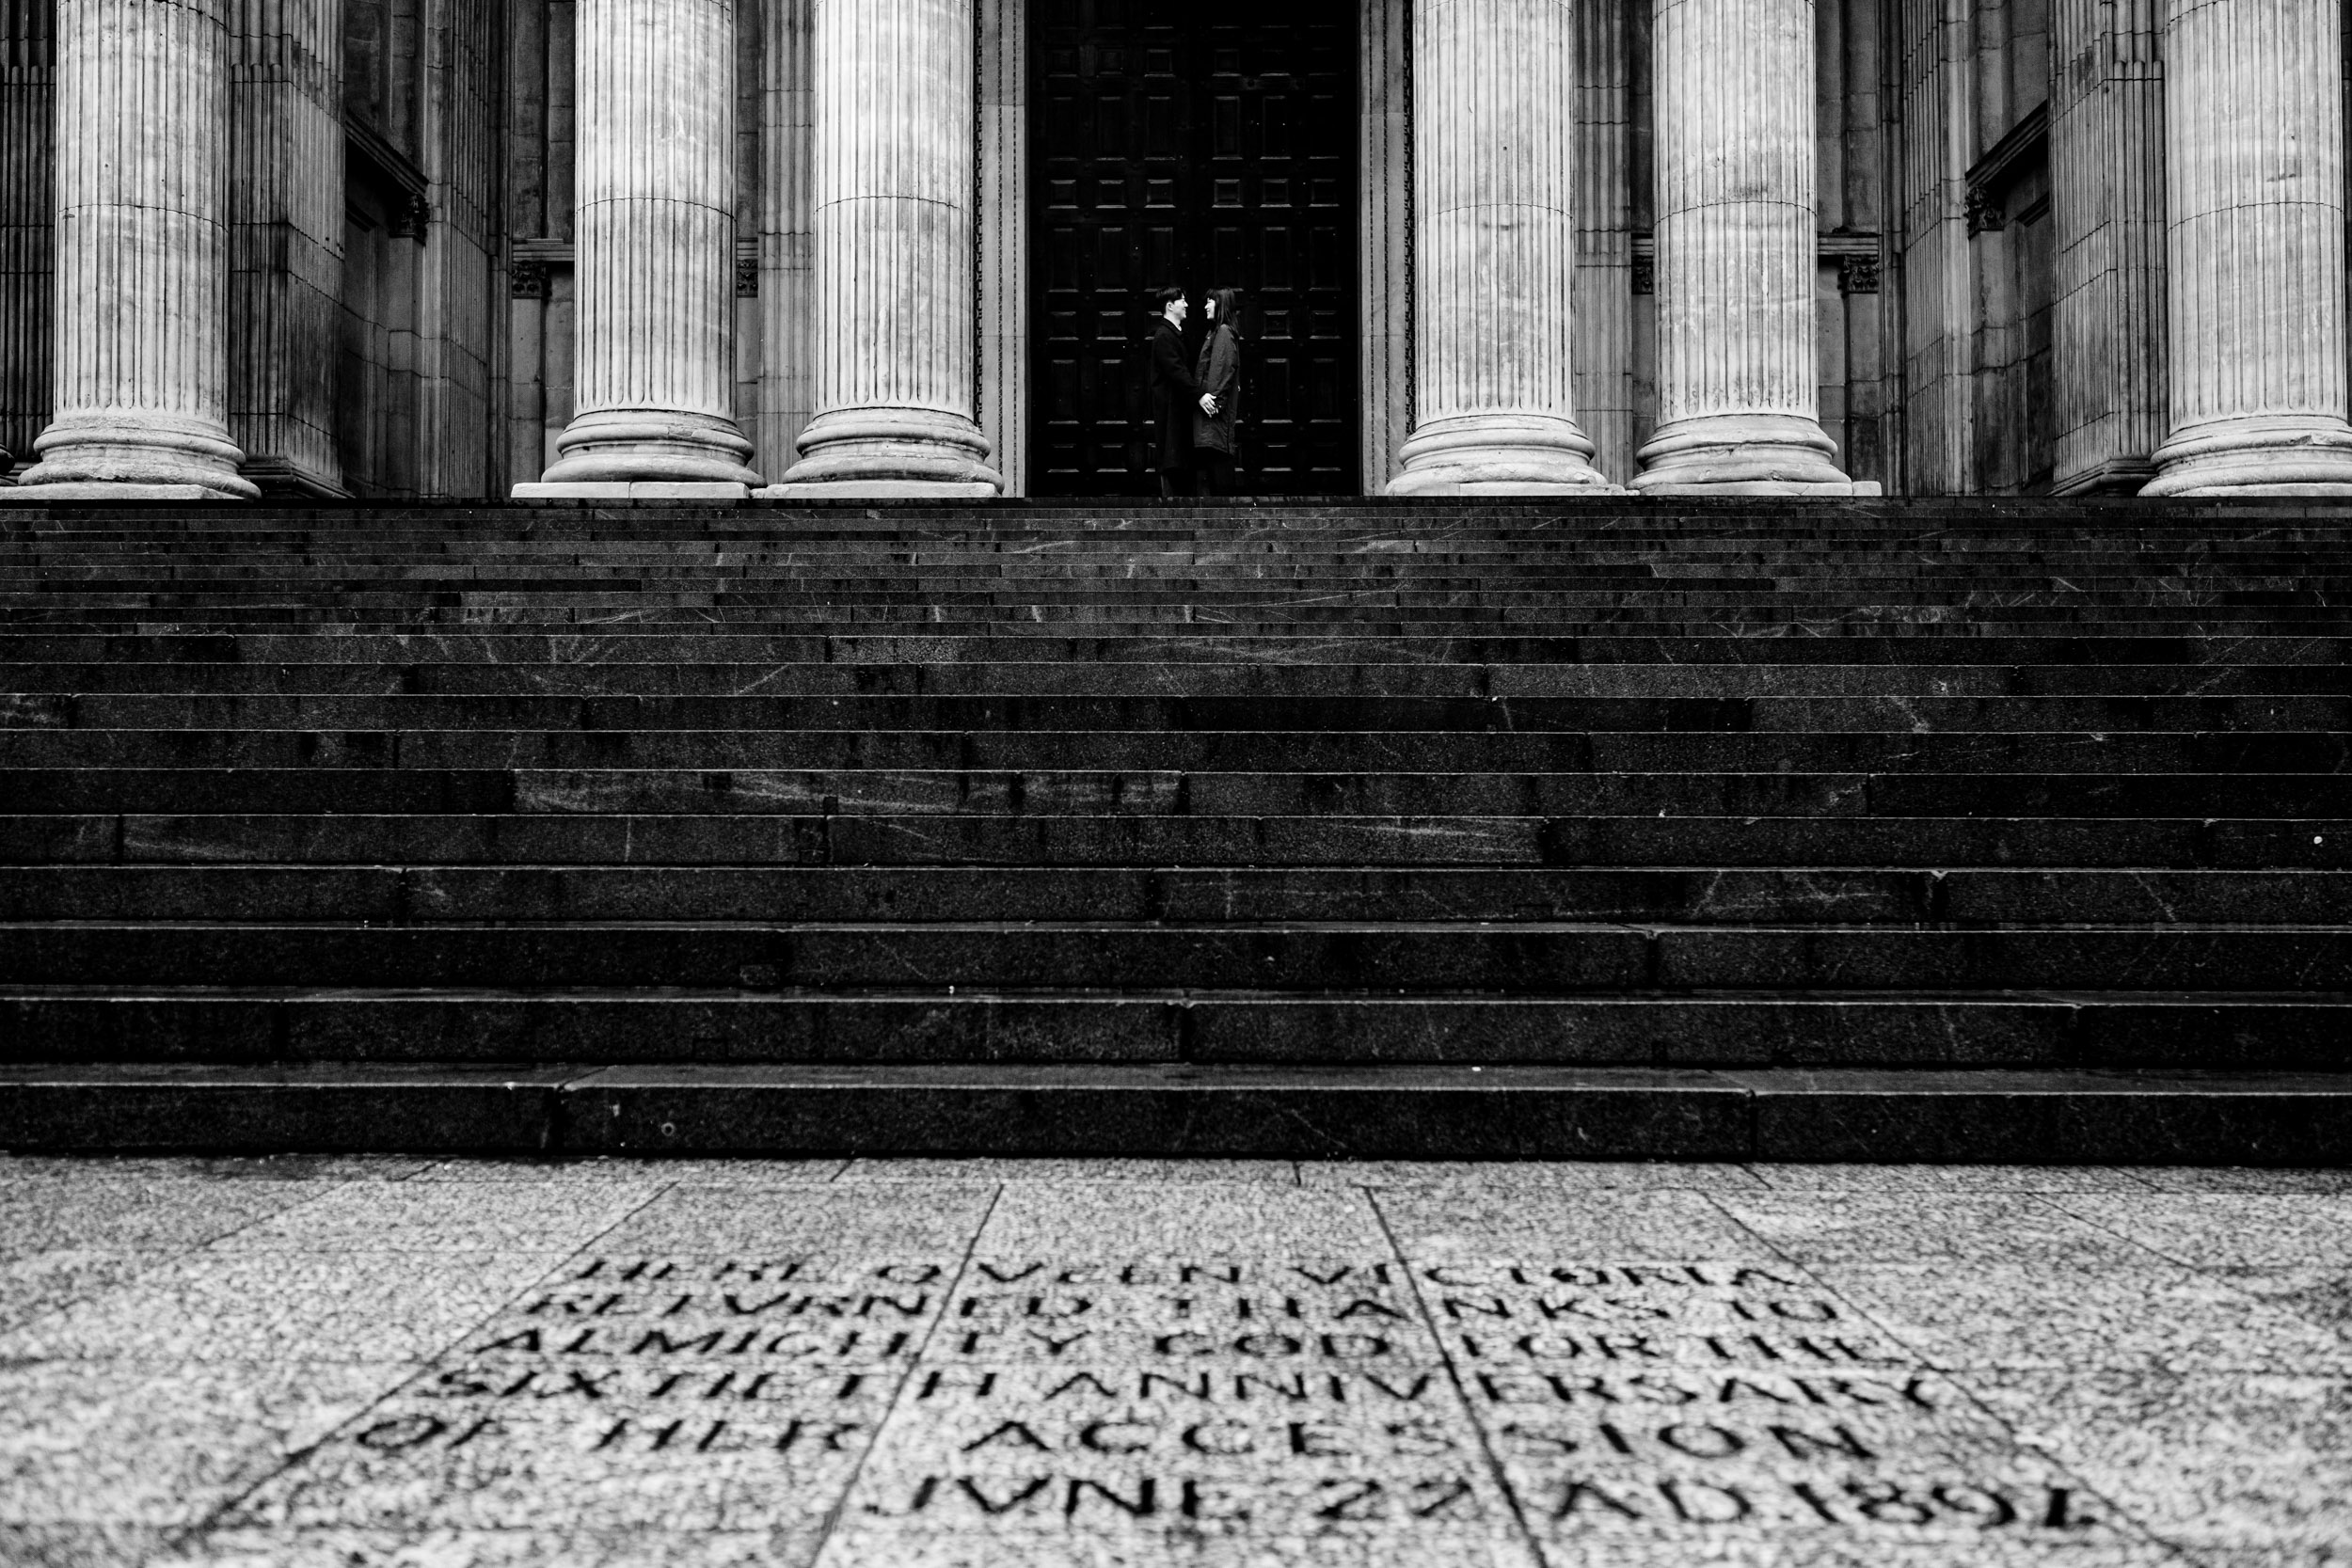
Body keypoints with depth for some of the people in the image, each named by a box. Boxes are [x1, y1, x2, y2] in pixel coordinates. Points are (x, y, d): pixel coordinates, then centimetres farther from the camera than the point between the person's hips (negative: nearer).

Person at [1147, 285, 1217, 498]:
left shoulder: (1177, 333, 19)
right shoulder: (1163, 336, -13)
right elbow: (1176, 370, -22)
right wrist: (1199, 395, -28)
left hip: (1181, 405, 10)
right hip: (1169, 406, -10)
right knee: (1171, 463, -8)